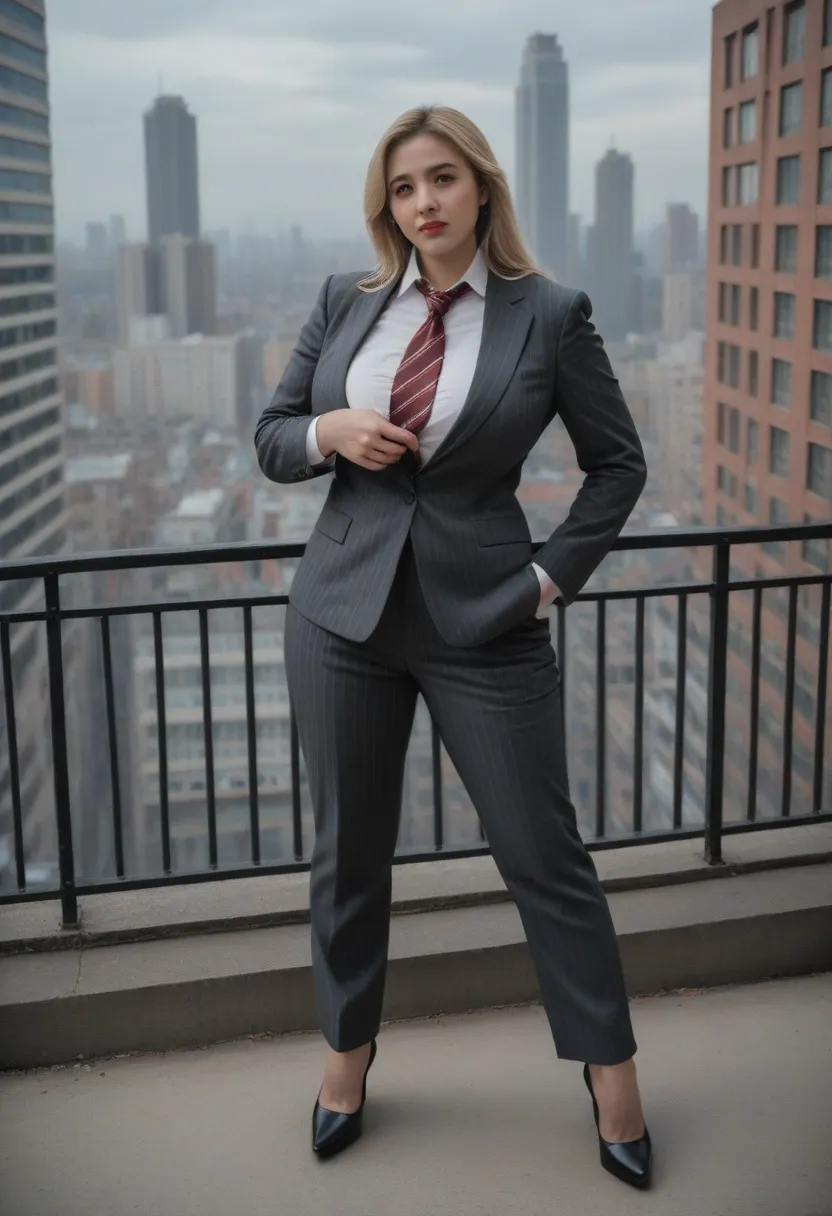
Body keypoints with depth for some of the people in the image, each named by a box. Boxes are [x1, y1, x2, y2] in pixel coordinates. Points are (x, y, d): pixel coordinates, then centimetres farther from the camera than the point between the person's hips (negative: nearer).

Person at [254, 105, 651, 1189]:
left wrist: (556, 574, -4)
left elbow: (618, 463, 5)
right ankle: (348, 1054, 34)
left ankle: (611, 1072, 24)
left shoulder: (549, 315, -3)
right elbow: (270, 438, 10)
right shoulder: (345, 304, 5)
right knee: (349, 850, 13)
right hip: (345, 612, 3)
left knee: (543, 851, 5)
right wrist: (329, 431, -11)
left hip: (485, 620, -3)